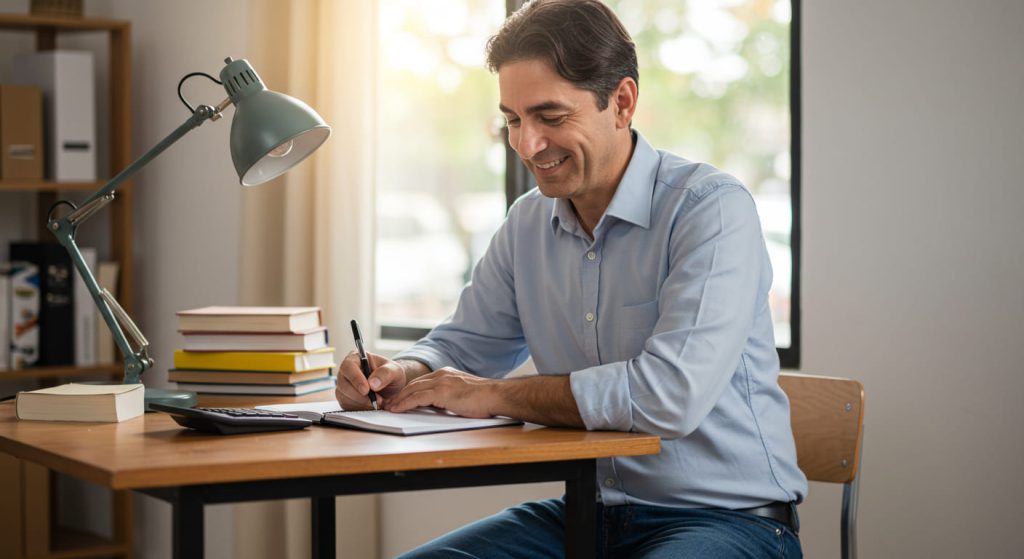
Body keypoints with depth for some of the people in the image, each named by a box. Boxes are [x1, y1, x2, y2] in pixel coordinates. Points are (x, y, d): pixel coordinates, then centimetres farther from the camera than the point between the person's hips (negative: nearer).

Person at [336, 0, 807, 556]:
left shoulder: (712, 208, -15)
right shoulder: (528, 223, 8)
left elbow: (672, 392, -28)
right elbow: (461, 345, 19)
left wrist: (495, 395, -17)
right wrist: (398, 374, -6)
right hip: (590, 512, 6)